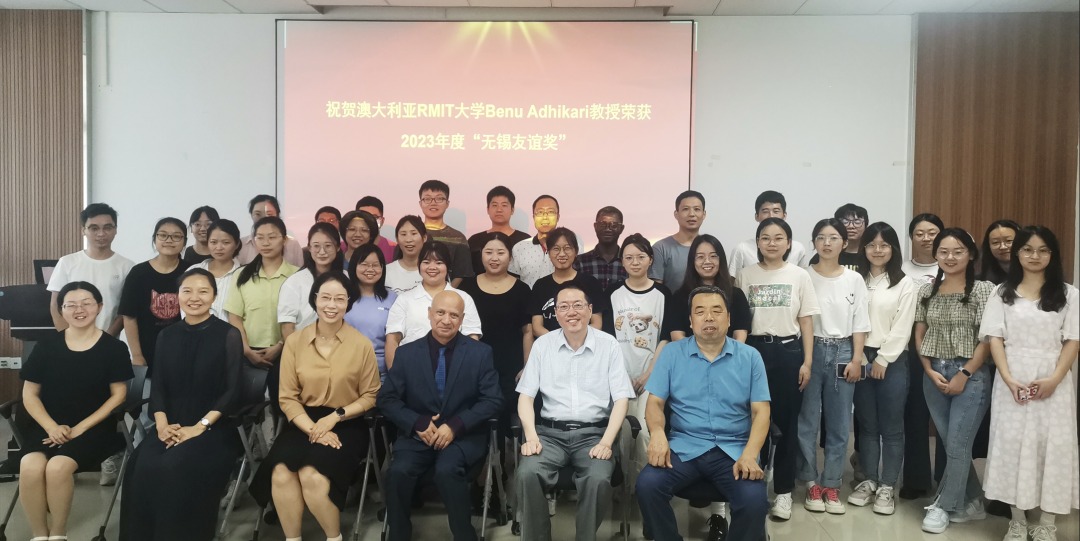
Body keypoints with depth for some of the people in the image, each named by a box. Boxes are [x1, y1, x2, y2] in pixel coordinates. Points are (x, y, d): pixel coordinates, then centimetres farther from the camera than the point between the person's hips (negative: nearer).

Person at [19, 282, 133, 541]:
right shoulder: (46, 347, 6)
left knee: (58, 466, -30)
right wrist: (52, 427, -10)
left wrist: (80, 428, -11)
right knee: (30, 466, -28)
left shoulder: (114, 348, -1)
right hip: (48, 426, 3)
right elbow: (30, 394, 8)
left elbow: (118, 395, -2)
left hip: (93, 427, -2)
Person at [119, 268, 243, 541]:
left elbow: (232, 391, -6)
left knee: (177, 468, -30)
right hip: (172, 428, 4)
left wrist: (199, 427, -16)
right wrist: (162, 424, -9)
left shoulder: (228, 335, -1)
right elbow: (158, 387, 9)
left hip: (214, 428, -4)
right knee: (143, 466, -25)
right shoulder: (167, 336, 12)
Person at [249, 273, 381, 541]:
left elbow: (370, 397, 3)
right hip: (304, 422, 2)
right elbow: (287, 398, 1)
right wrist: (313, 429, -14)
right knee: (281, 473, -27)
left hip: (346, 425, -2)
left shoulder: (362, 344, -2)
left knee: (312, 475, -28)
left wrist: (335, 417, -12)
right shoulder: (294, 341, 3)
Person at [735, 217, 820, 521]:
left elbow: (806, 321, 3)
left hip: (788, 352, 0)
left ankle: (783, 492, 15)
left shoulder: (800, 276, 3)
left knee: (786, 422, 4)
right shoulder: (746, 275, 4)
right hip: (753, 351, 0)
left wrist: (807, 361, -2)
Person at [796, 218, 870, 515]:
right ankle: (812, 483, 14)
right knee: (808, 420, 1)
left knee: (839, 423, 6)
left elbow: (860, 323, 5)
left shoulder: (855, 280, 6)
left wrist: (856, 359, -2)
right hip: (811, 351, -2)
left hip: (842, 352, 2)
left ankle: (831, 485, 17)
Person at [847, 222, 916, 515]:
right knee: (866, 424, 9)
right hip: (861, 358, 3)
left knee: (891, 426, 2)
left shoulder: (905, 283, 1)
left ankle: (887, 487, 11)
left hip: (892, 360, -3)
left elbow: (902, 328, -5)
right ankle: (869, 481, 20)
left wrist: (883, 359, -10)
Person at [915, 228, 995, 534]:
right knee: (950, 444, 11)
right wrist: (930, 371, -2)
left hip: (971, 375, -5)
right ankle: (971, 504, 27)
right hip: (934, 374, 5)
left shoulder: (983, 290, -6)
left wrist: (964, 374, -12)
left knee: (957, 444, -1)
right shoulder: (926, 291, 7)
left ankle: (945, 506, 14)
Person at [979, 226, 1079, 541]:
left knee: (1052, 445, 0)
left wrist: (1054, 379, -13)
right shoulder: (1003, 293, 7)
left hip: (1053, 382, 0)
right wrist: (1008, 379, -12)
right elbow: (994, 338, 1)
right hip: (1013, 381, 0)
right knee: (1013, 443, 2)